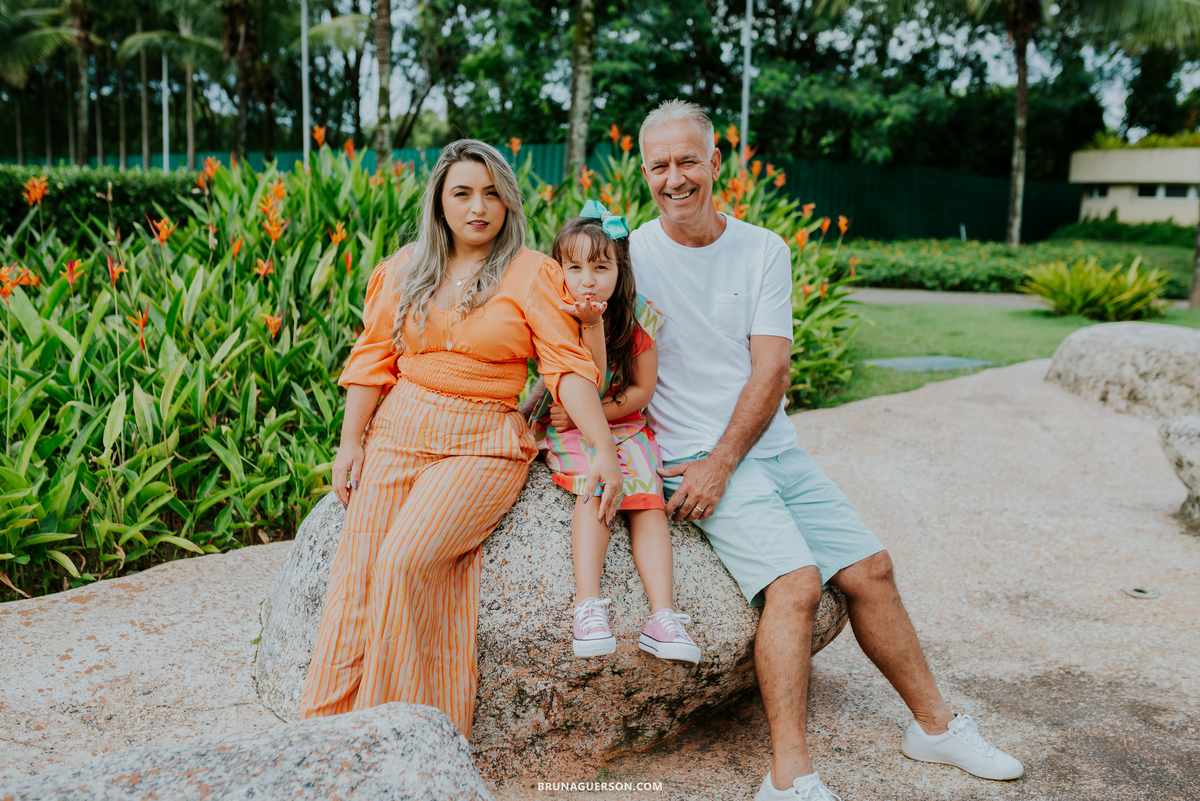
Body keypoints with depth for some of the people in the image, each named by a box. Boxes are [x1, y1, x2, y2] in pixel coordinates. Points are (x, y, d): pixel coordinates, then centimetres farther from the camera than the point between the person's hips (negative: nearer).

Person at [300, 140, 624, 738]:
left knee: (407, 560, -22)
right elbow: (372, 358, 13)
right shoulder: (404, 269, 11)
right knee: (357, 570, -8)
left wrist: (605, 450, -17)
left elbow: (569, 365, -7)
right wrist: (350, 441, 6)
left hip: (483, 444, -4)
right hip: (398, 433, 4)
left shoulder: (532, 273, 0)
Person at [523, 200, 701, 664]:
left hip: (623, 425, 2)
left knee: (647, 494, -20)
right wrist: (592, 325, -29)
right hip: (569, 430, -2)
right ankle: (588, 605, -34)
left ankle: (662, 615, -26)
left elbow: (642, 390, -2)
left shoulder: (639, 317, -4)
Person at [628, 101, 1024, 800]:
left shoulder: (764, 250, 4)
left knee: (870, 568, 3)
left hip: (773, 448, 4)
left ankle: (935, 723, 22)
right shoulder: (630, 256, -3)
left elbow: (772, 369, -4)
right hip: (696, 457, -4)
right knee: (796, 581, -23)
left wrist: (722, 462, -14)